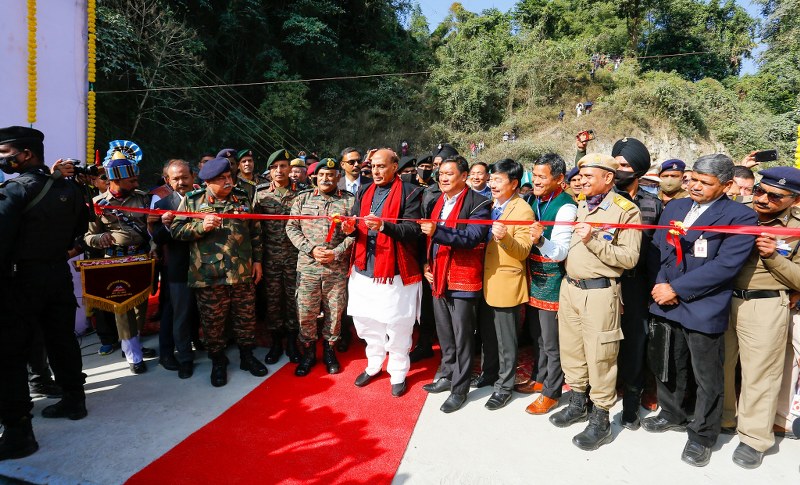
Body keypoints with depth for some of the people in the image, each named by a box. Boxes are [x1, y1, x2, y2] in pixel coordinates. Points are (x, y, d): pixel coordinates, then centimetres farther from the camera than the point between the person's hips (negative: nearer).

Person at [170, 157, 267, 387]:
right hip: (208, 276, -2)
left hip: (243, 273, 2)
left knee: (246, 317, 12)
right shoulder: (192, 200, 1)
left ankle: (247, 356, 31)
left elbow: (255, 232, 12)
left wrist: (257, 260, 8)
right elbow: (175, 230, -2)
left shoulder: (242, 198, 8)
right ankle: (218, 362, 28)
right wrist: (201, 226, -18)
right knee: (213, 322, 8)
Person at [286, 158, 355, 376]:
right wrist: (311, 249, -9)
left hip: (337, 268, -1)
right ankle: (308, 352, 26)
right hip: (307, 266, 1)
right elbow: (292, 228, 4)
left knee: (334, 312, 9)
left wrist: (336, 253, -13)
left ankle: (329, 350, 29)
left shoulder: (350, 201, 2)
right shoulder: (303, 199, 7)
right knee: (306, 312, 7)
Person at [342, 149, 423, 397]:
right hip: (364, 269, 6)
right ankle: (373, 365, 37)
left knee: (397, 326, 6)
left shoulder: (409, 192, -5)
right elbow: (356, 225, 12)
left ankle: (398, 373, 26)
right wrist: (351, 228, -11)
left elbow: (413, 230, -14)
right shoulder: (364, 192, 14)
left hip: (395, 271, -5)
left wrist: (384, 226, -28)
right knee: (367, 321, 16)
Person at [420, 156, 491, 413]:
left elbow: (473, 237, -23)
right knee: (444, 332, 18)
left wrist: (437, 231, -33)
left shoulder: (477, 203, -11)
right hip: (437, 276, 7)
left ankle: (459, 388, 16)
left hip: (463, 278, -7)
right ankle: (447, 376, 34)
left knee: (462, 335, 3)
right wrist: (427, 264, 6)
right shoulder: (437, 201, 13)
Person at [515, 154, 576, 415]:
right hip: (533, 277, 8)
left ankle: (551, 392, 21)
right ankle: (540, 379, 39)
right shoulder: (534, 200, 6)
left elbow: (560, 252, -23)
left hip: (552, 281, -8)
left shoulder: (565, 207, -18)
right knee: (538, 336, 22)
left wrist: (540, 240, -39)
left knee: (552, 342, 5)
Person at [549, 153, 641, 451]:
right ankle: (577, 404, 34)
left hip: (599, 292, -6)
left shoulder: (626, 211, -8)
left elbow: (629, 258, -16)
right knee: (570, 348, 15)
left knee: (599, 355, 1)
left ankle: (600, 419, 18)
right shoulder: (578, 205, 12)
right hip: (569, 287, 7)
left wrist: (593, 240, -22)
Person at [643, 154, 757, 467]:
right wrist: (661, 284, -8)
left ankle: (702, 436, 28)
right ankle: (672, 414, 42)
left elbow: (725, 265, -18)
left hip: (704, 310, -5)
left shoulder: (740, 217, -8)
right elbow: (656, 248, 8)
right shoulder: (674, 207, 10)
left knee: (707, 379, 9)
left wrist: (677, 288, -19)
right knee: (667, 367, 20)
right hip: (665, 302, 6)